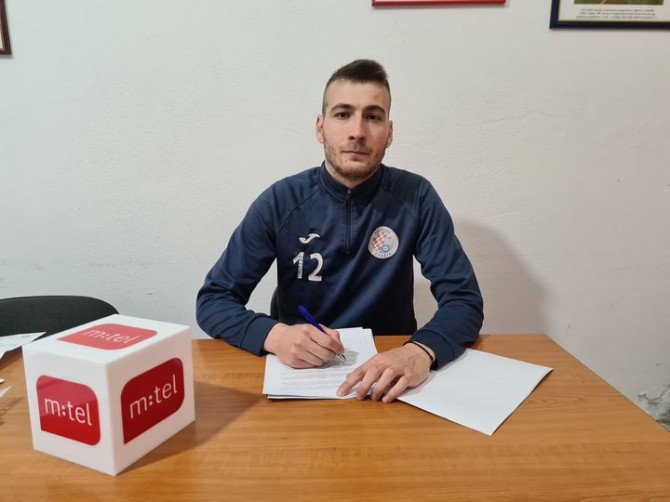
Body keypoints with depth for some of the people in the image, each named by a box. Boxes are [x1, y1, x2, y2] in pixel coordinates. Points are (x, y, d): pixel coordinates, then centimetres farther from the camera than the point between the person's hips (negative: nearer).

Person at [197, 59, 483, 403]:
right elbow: (212, 300, -7)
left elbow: (464, 299, -12)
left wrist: (421, 350, -33)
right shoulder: (279, 202, -10)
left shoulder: (416, 198, -9)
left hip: (390, 370, 0)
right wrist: (274, 335, -28)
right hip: (299, 370, 1)